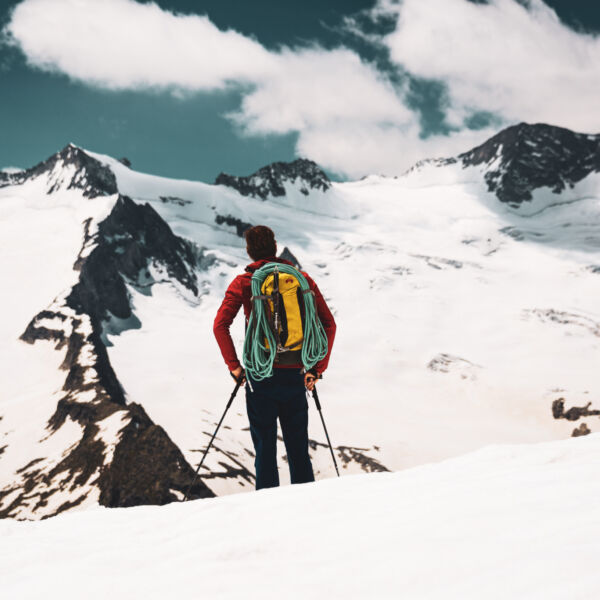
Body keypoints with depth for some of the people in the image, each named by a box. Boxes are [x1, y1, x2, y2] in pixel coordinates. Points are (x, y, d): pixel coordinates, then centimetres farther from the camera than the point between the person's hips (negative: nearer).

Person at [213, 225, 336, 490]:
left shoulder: (243, 283, -1)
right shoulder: (302, 279, 5)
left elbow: (220, 325, -12)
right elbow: (328, 324, 2)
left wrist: (234, 366, -5)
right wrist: (317, 368, 5)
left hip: (261, 376, -2)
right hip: (295, 376, 2)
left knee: (265, 449, 6)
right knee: (299, 450, 13)